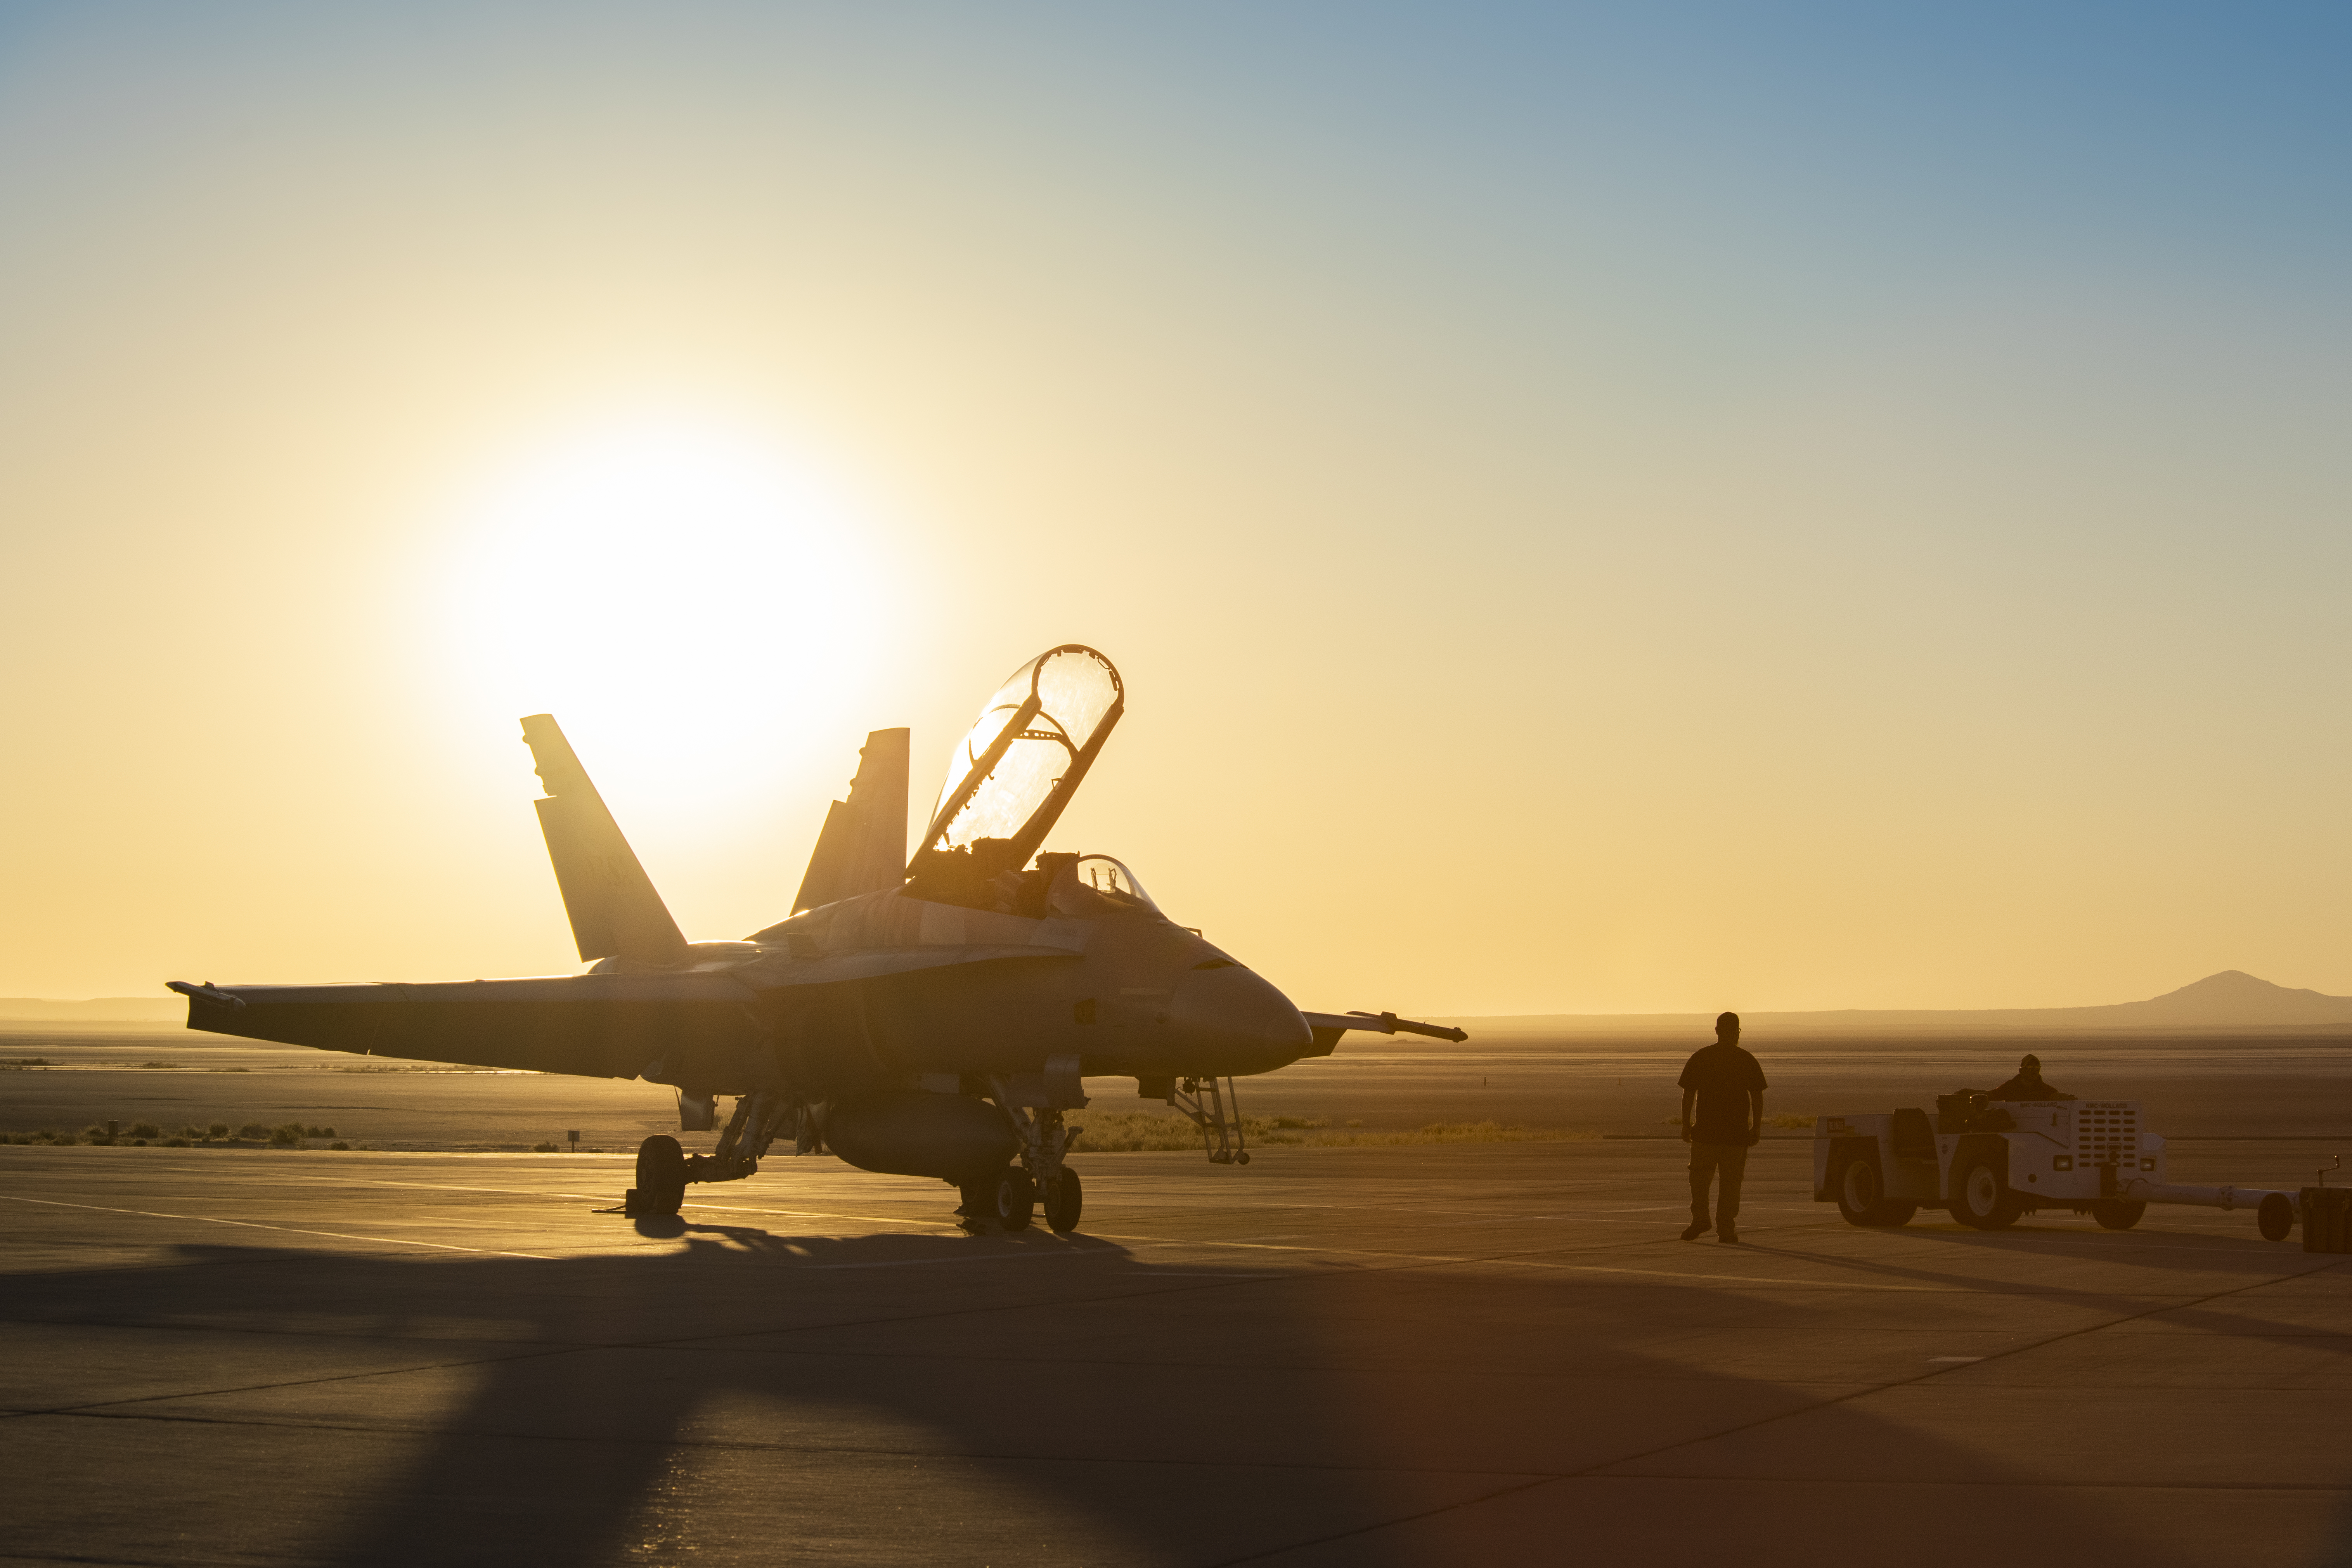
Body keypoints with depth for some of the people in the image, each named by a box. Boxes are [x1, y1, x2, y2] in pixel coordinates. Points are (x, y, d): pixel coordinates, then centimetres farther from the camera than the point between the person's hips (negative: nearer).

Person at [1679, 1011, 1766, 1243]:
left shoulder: (1700, 1057, 1)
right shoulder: (1747, 1061, 0)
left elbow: (1688, 1094, 1)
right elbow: (1758, 1097, 0)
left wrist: (1686, 1124, 7)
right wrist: (1756, 1128, 7)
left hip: (1705, 1131, 0)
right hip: (1737, 1133, 0)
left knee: (1700, 1178, 11)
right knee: (1731, 1182, 6)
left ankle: (1700, 1220, -4)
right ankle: (1726, 1229, 3)